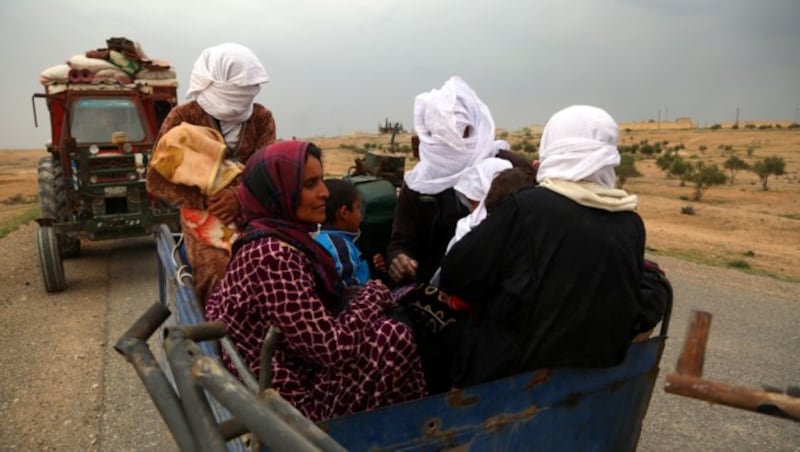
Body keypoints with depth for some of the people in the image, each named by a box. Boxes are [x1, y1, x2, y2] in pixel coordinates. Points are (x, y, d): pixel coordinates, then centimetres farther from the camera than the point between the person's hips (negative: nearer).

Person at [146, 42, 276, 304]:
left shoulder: (261, 117, 3)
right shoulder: (183, 118, -5)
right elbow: (157, 180, -8)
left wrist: (239, 196, -26)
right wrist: (207, 200, -20)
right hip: (204, 218, -2)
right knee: (222, 272, -26)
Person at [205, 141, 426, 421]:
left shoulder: (273, 237, 1)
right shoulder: (274, 257, -27)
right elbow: (334, 347, -26)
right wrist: (374, 294, -12)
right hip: (289, 398, -8)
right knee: (395, 338, -12)